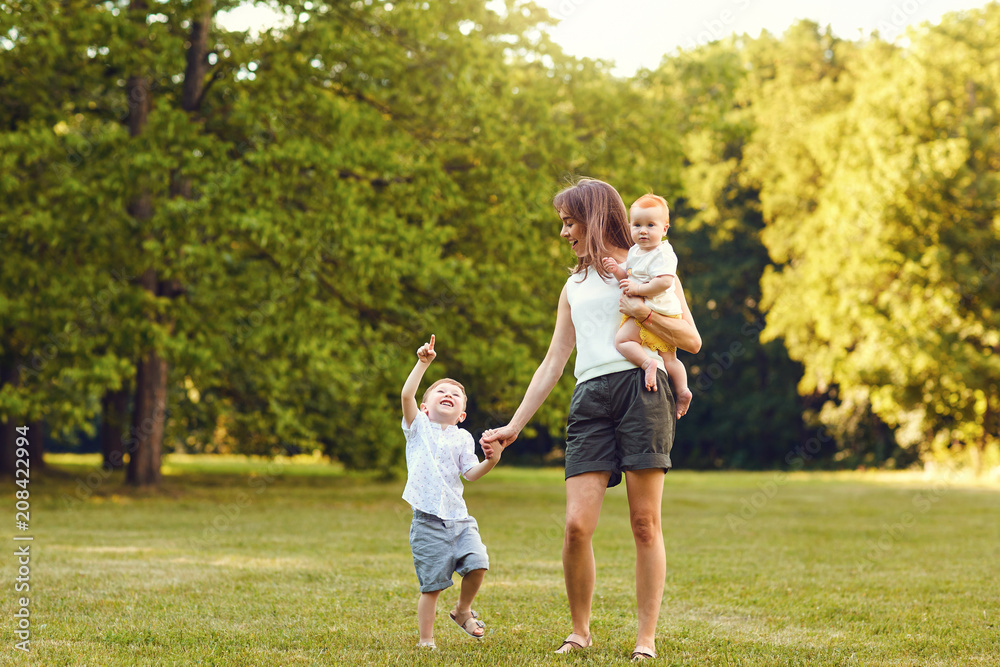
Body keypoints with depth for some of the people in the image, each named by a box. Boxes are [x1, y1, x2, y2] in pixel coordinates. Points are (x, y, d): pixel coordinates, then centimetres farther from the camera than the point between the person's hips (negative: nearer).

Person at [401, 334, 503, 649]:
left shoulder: (463, 438, 12)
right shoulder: (418, 427, 5)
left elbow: (470, 473, 2)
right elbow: (406, 395, -12)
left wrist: (490, 462, -16)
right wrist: (423, 363, -17)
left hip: (459, 518, 3)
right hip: (428, 520, -3)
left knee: (477, 563, -13)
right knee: (431, 584, -4)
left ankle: (462, 609, 15)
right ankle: (426, 640, 9)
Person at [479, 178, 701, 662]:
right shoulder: (574, 286, 27)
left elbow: (692, 340, 8)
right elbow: (553, 363, 25)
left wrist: (644, 312, -8)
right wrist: (514, 426, 19)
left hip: (642, 388, -3)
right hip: (591, 398, 4)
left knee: (645, 524, -6)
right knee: (577, 525, -10)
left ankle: (647, 638, 0)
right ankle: (579, 631, 6)